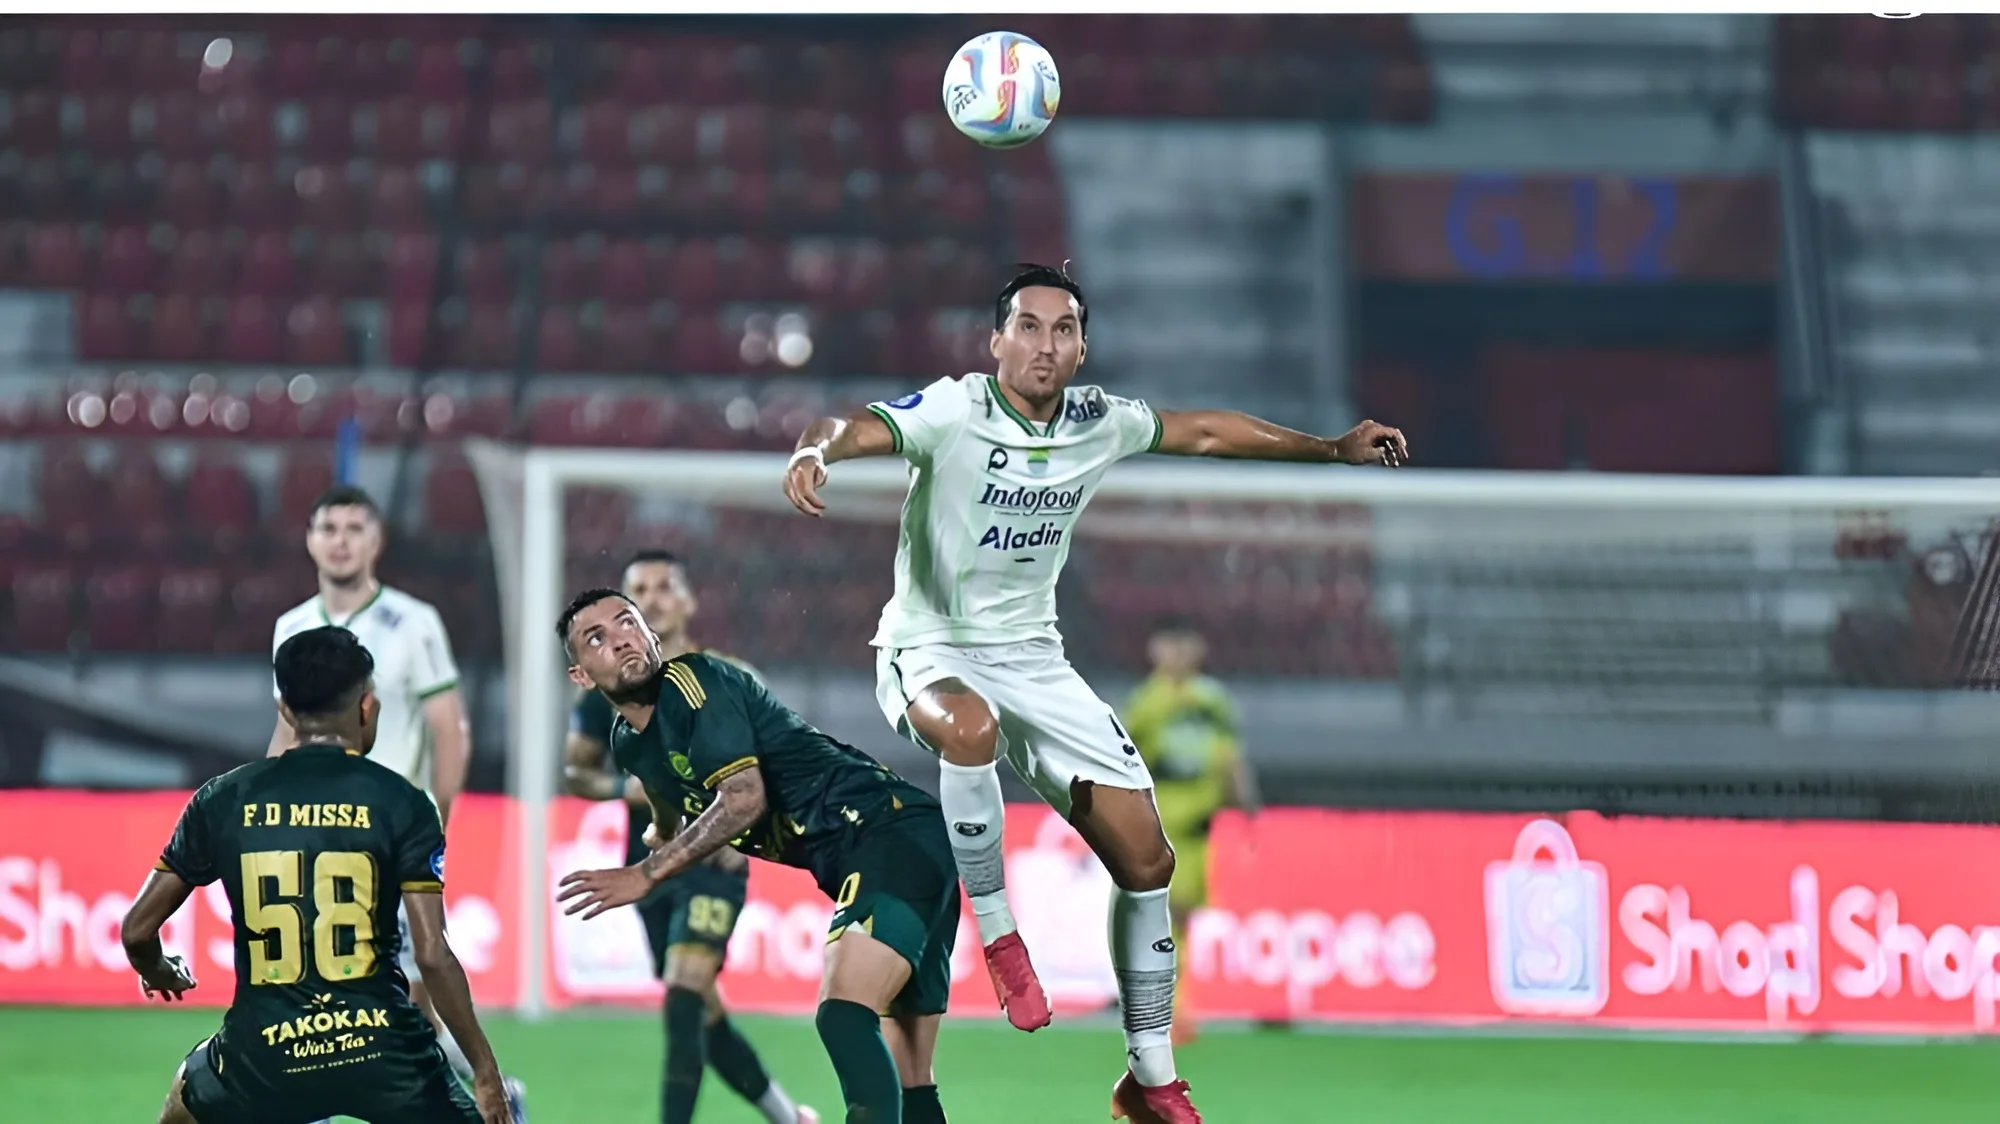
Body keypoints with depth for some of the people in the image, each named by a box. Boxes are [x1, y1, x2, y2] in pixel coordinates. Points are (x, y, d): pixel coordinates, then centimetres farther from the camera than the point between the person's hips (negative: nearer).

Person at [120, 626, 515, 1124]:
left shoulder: (224, 801, 4)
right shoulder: (399, 803, -4)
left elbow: (138, 930, 9)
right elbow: (432, 954, -10)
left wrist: (157, 971, 32)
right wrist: (485, 1069, -2)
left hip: (264, 1059, 2)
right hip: (381, 1052, -2)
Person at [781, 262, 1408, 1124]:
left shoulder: (1099, 423, 0)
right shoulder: (954, 413, -17)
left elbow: (1205, 431, 16)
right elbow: (860, 426, -36)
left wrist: (1333, 449, 19)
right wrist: (816, 450, -59)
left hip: (1032, 657, 5)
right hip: (931, 650, -5)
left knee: (1146, 860, -1)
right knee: (971, 728, -43)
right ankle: (996, 933, -22)